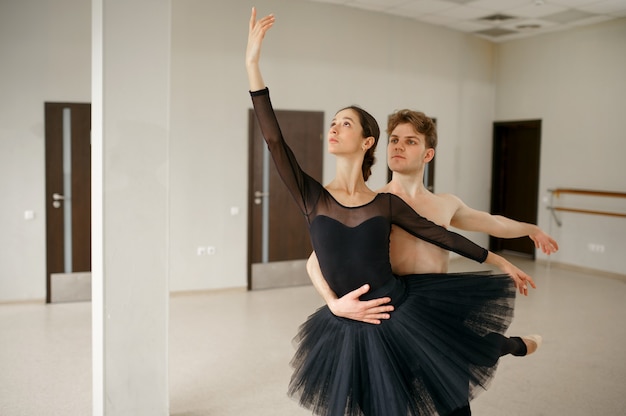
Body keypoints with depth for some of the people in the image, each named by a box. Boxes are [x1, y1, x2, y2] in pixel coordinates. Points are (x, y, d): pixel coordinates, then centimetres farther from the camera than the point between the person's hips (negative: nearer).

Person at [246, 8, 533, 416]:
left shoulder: (386, 202, -4)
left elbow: (440, 234, 5)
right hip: (351, 327, 1)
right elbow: (275, 140, -16)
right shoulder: (312, 197, -6)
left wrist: (501, 261, 11)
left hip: (401, 310, 0)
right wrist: (253, 63, -21)